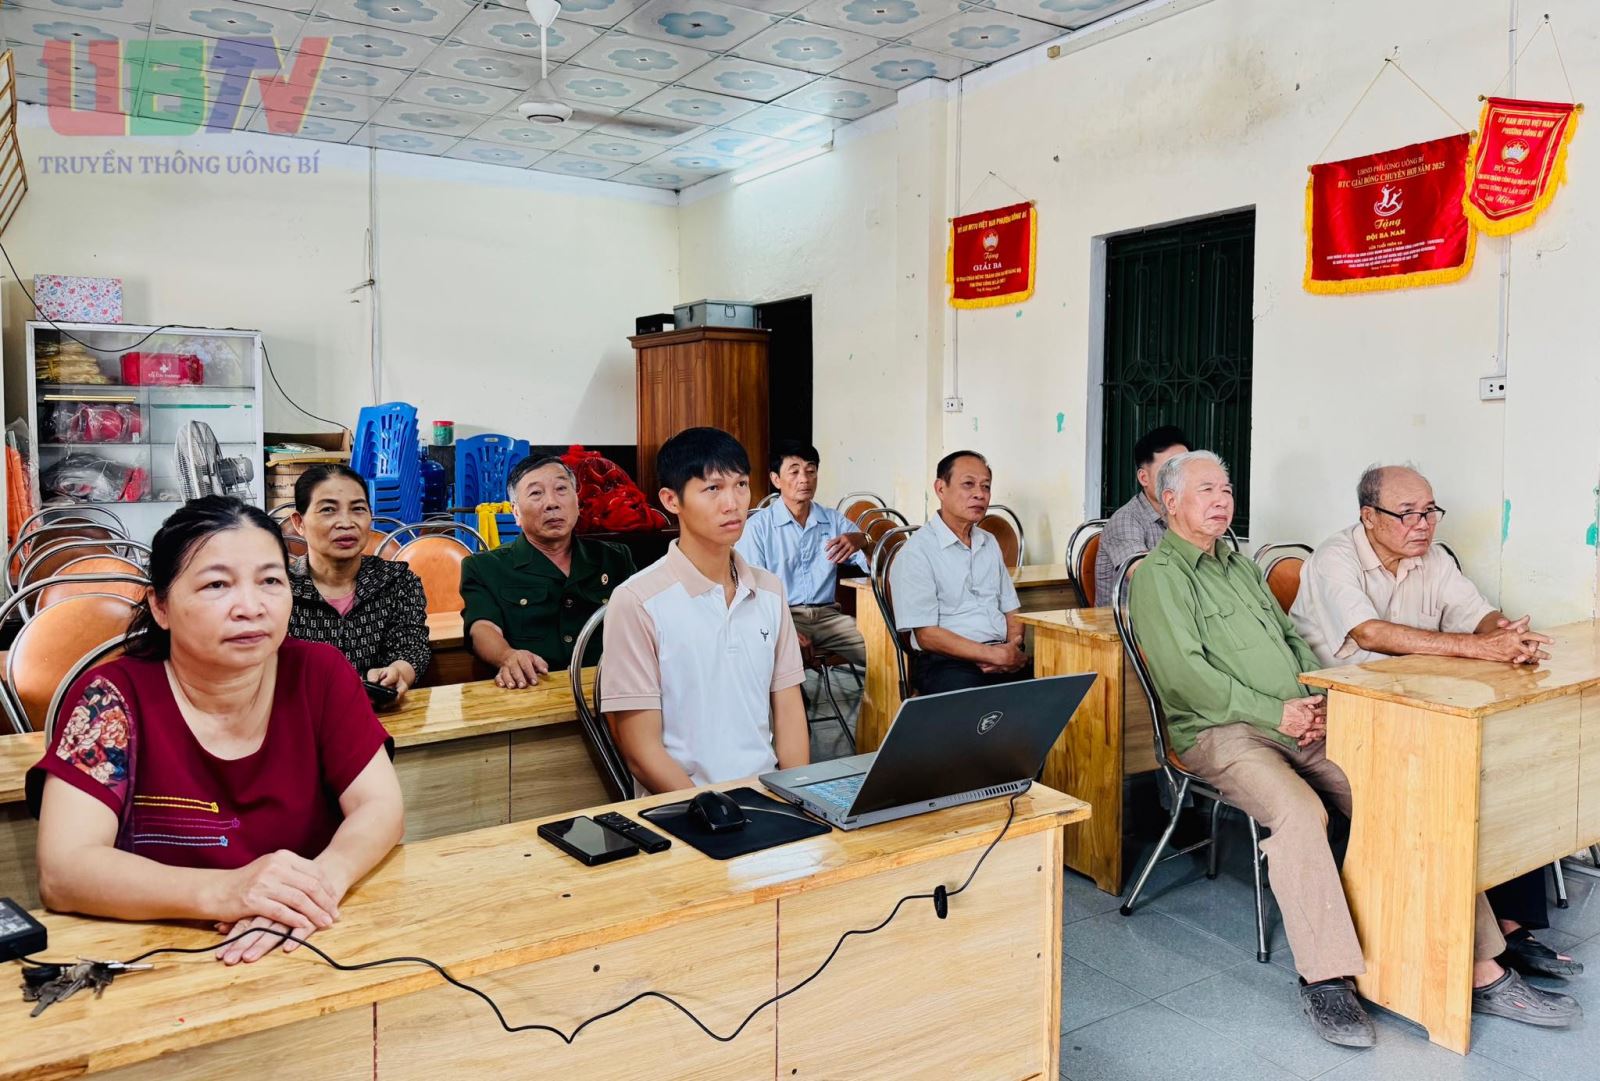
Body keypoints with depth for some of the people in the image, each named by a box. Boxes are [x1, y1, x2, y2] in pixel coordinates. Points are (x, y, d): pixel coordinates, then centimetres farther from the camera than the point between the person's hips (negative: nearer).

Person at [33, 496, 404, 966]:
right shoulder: (111, 697, -8)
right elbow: (61, 871, -15)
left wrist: (323, 878, -25)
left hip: (309, 950, 2)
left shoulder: (319, 673, -2)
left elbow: (380, 805, -5)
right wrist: (221, 891, -30)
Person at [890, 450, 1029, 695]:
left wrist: (1012, 652, -2)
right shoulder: (916, 552, -5)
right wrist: (997, 655, -14)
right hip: (946, 662, -6)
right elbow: (926, 635, -10)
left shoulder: (989, 544, 19)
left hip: (1002, 655, 6)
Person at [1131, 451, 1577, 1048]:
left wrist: (1317, 701, 2)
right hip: (1224, 733, -7)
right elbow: (1185, 672, -12)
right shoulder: (1158, 574, -1)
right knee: (1299, 810, -33)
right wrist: (1274, 712, -15)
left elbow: (1292, 637, 22)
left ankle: (1482, 970, -9)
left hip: (1303, 723, 7)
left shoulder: (1241, 565, 25)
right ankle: (1325, 979, -24)